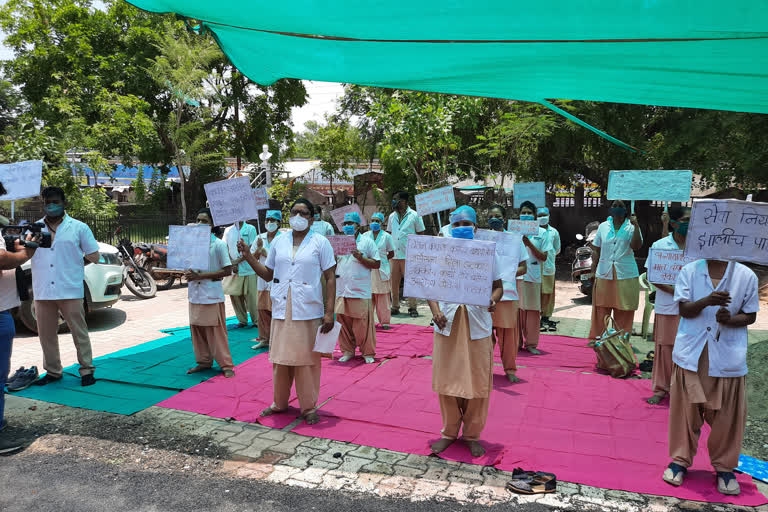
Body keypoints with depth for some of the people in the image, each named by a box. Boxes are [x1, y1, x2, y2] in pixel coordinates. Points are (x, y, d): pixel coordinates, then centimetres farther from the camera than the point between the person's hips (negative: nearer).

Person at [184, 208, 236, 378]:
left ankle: (226, 365, 6)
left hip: (212, 294, -6)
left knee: (216, 331, -3)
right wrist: (188, 273, -6)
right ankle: (204, 361, 25)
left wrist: (201, 276, -16)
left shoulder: (219, 244, -8)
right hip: (195, 293, 6)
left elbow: (227, 270, -11)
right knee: (197, 329, 11)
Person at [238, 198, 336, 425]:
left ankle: (308, 407, 18)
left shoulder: (320, 243, -1)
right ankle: (279, 402, 28)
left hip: (309, 311, -3)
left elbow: (330, 278, -4)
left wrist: (329, 312, -11)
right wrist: (248, 256, 1)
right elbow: (268, 274, 14)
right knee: (281, 357, 11)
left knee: (307, 359, 4)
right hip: (281, 310, 3)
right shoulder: (279, 241, 9)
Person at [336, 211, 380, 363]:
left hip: (360, 291, -4)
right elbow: (333, 264, 20)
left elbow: (377, 264, -1)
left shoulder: (367, 241, 2)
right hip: (341, 290, 4)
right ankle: (347, 350, 21)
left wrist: (361, 258, -14)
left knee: (363, 323, -2)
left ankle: (368, 352, 12)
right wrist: (333, 258, -2)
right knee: (343, 322, 7)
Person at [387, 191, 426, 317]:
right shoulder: (392, 216, 13)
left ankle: (412, 307, 7)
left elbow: (421, 235, 3)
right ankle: (395, 307, 16)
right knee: (393, 283, 6)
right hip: (394, 255, 4)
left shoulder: (414, 216, 0)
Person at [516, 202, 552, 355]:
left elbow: (544, 257, 1)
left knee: (533, 309, 1)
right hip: (516, 274, 0)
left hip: (533, 275, 0)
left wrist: (529, 243, -10)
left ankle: (531, 344, 10)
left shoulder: (542, 232, 6)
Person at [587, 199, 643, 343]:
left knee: (623, 310, 3)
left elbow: (636, 246, -13)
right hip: (604, 274, 2)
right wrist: (593, 270, 5)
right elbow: (596, 250, 11)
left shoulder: (631, 227, 3)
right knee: (601, 307, 7)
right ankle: (596, 337, 18)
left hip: (625, 275, -2)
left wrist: (636, 226, -19)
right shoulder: (603, 226, 10)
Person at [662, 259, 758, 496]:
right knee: (687, 409, 9)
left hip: (728, 358, 0)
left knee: (726, 414, 8)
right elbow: (684, 310, -6)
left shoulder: (746, 276, -2)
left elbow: (750, 316, 4)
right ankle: (680, 459, 25)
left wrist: (729, 320, -17)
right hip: (692, 354, 0)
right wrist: (707, 301, -26)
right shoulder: (689, 271, -1)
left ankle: (724, 466, 28)